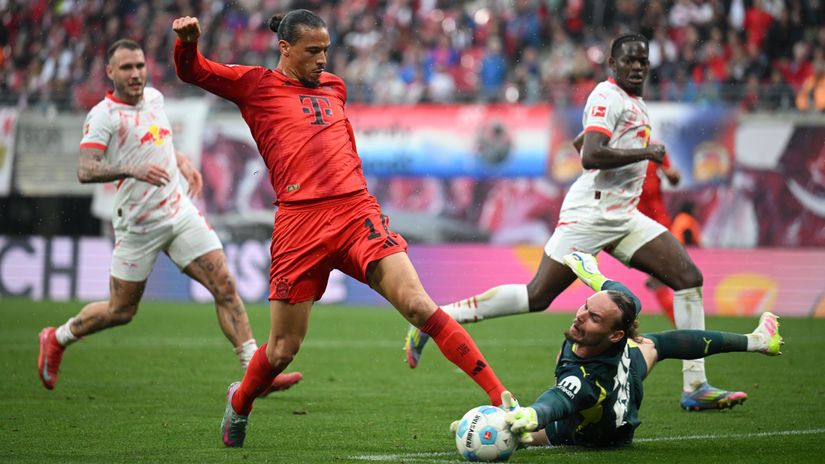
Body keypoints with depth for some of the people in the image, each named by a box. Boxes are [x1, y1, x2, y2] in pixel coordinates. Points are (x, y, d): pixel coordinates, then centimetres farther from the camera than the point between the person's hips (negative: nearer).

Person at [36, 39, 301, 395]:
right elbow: (85, 171, -23)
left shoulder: (154, 98, 10)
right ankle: (57, 339, 30)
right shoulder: (104, 115, -12)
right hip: (138, 226, -6)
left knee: (225, 286, -7)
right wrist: (132, 170, -36)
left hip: (180, 214, 6)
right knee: (121, 311, 4)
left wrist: (182, 162, 12)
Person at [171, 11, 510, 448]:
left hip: (357, 210, 3)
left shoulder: (333, 86, 22)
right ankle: (239, 404, 34)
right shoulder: (256, 85, 8)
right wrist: (188, 41, -18)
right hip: (299, 221, -3)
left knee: (419, 305, -13)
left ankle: (500, 397, -16)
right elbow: (191, 71, 3)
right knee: (283, 348, 3)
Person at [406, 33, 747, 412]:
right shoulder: (607, 96, -10)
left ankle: (695, 387, -4)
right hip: (590, 213, -9)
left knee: (689, 278, -4)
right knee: (537, 297, -10)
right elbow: (590, 156, -24)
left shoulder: (635, 103, 19)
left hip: (623, 217, 9)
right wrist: (646, 152, -17)